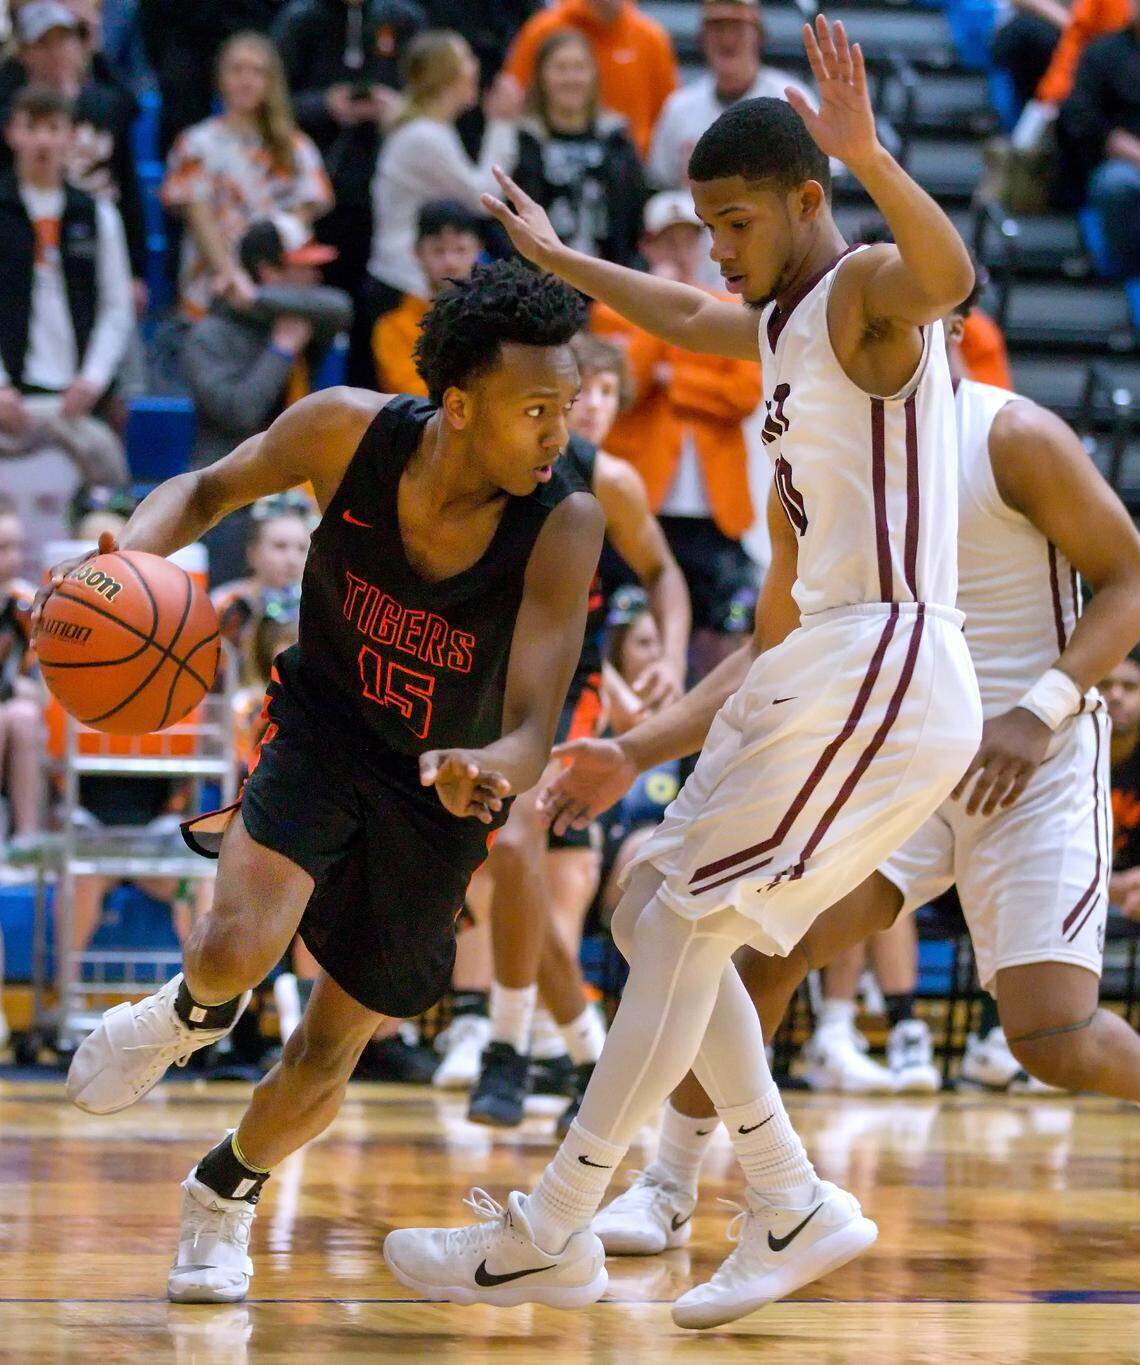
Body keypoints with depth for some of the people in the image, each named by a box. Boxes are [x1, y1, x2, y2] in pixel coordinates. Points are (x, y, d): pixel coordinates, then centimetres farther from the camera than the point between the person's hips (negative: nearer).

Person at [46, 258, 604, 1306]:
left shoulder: (565, 523, -28)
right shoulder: (350, 432, -23)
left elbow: (530, 733, -32)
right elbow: (212, 488, -2)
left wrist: (487, 771, -57)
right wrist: (133, 549, -24)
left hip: (442, 790, 0)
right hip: (321, 726, 0)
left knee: (330, 1055, 8)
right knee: (241, 945, -29)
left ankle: (227, 1193, 40)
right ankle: (190, 1014, 9)